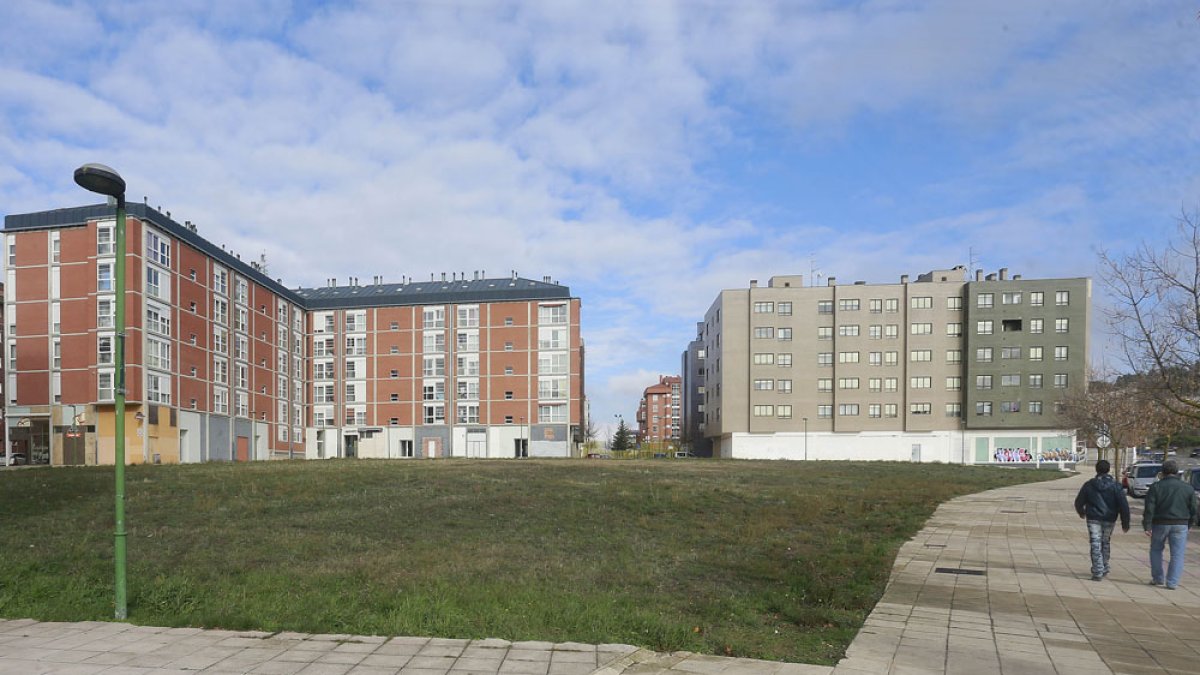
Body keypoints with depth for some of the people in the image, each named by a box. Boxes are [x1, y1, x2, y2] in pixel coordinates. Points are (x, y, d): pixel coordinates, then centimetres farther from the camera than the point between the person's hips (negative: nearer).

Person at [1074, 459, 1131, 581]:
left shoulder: (1089, 485, -2)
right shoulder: (1115, 486, -3)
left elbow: (1079, 502, 5)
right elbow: (1124, 505, -7)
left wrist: (1081, 512, 26)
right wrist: (1125, 523, -1)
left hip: (1094, 519, -2)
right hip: (1109, 520, 2)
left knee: (1096, 545, -1)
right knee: (1105, 544, 19)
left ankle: (1097, 572, -7)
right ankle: (1104, 569, 28)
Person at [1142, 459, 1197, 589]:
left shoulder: (1156, 487, -4)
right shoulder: (1188, 488, 3)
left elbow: (1149, 508, -10)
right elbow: (1193, 510, 7)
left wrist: (1147, 526, -8)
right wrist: (1188, 525, 18)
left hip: (1160, 524, -1)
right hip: (1181, 525, 1)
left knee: (1156, 550, 15)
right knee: (1177, 554, 5)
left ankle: (1158, 578, 19)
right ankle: (1172, 582, 2)